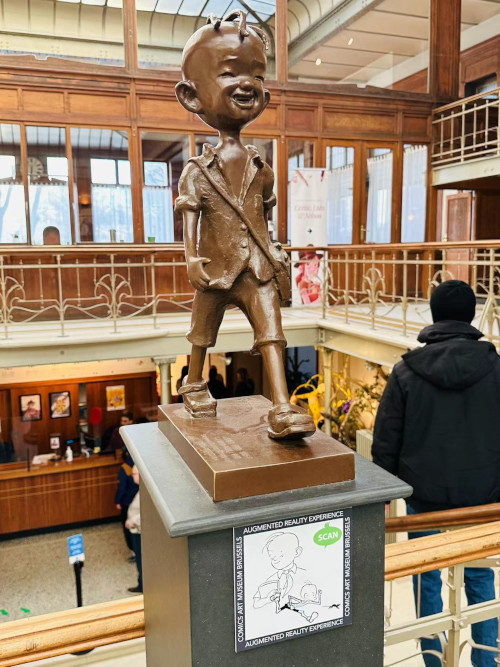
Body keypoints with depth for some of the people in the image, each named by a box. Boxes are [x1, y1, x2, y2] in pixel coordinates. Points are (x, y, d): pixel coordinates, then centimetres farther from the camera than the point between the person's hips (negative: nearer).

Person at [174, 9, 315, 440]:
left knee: (271, 331, -10)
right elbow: (190, 215, -8)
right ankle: (195, 385, 39)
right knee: (203, 331, 15)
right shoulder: (197, 170, -3)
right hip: (217, 267, -2)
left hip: (258, 267, 2)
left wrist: (273, 253, 15)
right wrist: (192, 257, -18)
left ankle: (282, 409, -12)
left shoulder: (261, 169, 9)